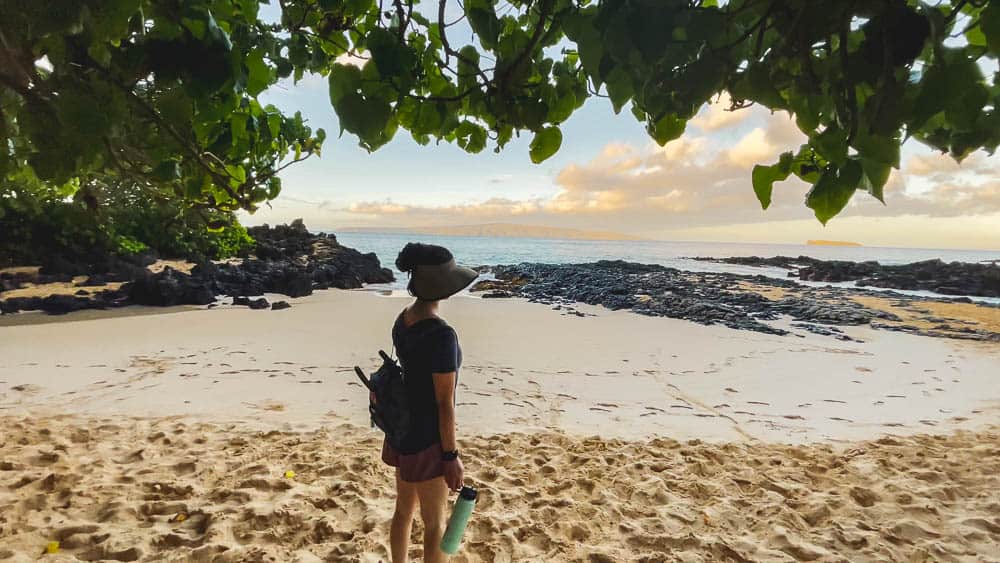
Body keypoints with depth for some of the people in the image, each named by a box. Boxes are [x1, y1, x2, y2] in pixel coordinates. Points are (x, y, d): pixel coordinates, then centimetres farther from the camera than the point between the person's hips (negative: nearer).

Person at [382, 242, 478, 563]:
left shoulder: (402, 321, -3)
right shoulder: (443, 336, -30)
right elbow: (445, 402, -23)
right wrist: (452, 456, -11)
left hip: (403, 430, 8)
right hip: (428, 442, -8)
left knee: (404, 510, 26)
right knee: (435, 525, 14)